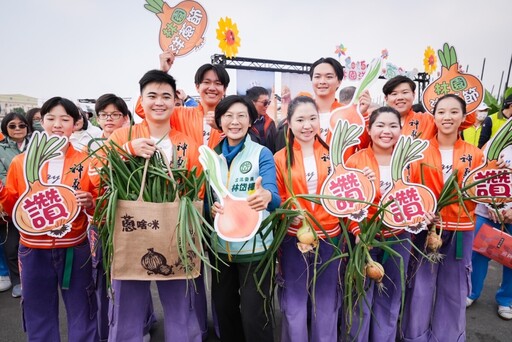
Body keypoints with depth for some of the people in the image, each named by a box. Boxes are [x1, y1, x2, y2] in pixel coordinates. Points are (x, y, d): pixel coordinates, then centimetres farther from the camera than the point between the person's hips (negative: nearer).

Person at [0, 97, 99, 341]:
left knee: (81, 314, 12)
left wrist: (90, 203, -20)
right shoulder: (21, 162, 1)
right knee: (38, 316, 17)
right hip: (33, 251, 2)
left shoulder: (86, 163, -3)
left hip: (74, 249, -1)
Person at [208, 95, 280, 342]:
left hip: (254, 246, -4)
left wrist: (266, 196, -47)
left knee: (254, 316, 3)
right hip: (220, 245, 4)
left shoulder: (262, 154, -7)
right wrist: (210, 208, -16)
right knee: (223, 309, 18)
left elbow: (270, 192, -23)